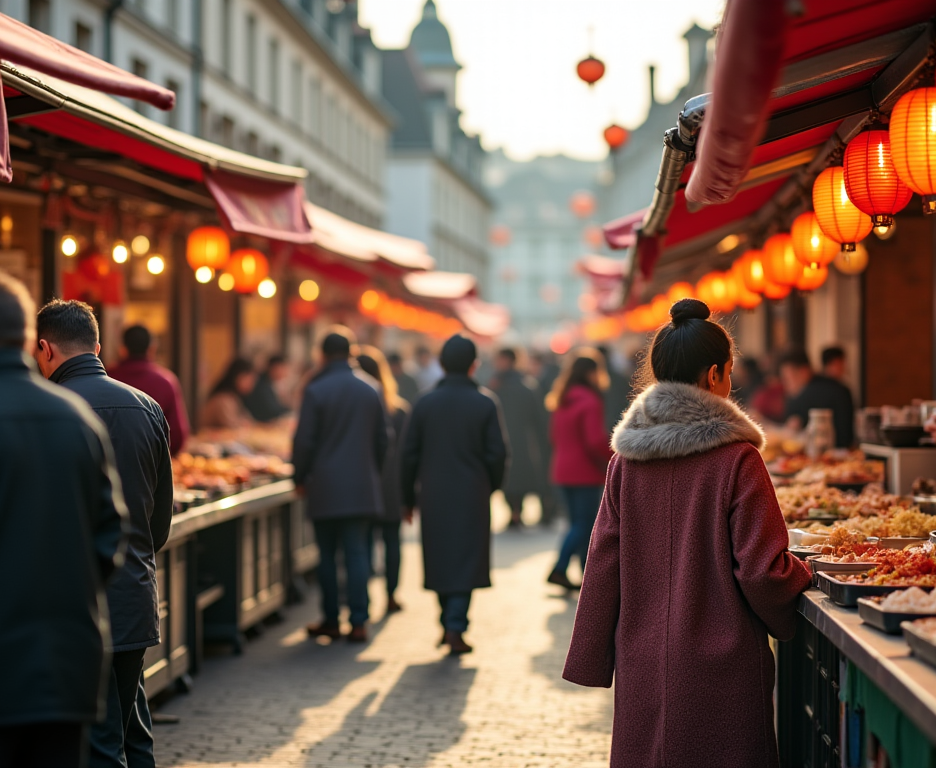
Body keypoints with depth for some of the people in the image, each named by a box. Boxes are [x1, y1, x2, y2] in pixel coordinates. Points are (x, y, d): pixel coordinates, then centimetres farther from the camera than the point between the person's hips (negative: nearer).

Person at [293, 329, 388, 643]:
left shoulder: (315, 391, -8)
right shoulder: (370, 393, 5)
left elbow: (304, 441, -8)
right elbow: (382, 441, 11)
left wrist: (300, 478, 5)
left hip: (325, 487, -3)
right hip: (362, 487, 3)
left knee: (327, 555, 6)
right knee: (357, 553, 3)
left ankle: (331, 620, 12)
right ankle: (358, 622, -1)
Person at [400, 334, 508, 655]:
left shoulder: (425, 403, 0)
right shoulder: (485, 403, -5)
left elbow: (409, 454, 1)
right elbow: (497, 453, -5)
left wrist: (408, 498, 10)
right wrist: (491, 485, 13)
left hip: (433, 496, 2)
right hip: (472, 496, -2)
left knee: (440, 559, 15)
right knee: (466, 560, 1)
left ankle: (449, 623, 23)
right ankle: (456, 629, -7)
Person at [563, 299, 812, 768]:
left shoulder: (628, 459, 0)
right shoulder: (737, 460, -12)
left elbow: (604, 564, 4)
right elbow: (763, 571, -12)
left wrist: (592, 660, 11)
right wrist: (802, 577, 10)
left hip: (642, 668, 4)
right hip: (720, 670, -4)